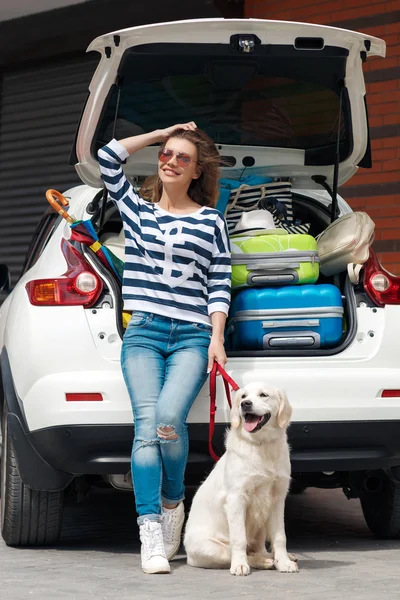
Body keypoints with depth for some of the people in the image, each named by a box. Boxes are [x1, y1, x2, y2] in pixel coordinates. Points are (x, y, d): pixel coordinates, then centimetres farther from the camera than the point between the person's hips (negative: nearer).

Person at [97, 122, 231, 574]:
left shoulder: (210, 220, 12)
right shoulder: (136, 207, 16)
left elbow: (219, 284, 7)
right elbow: (108, 156, 8)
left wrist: (217, 339, -3)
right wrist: (161, 134, 14)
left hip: (192, 336, -1)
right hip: (144, 333, 1)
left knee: (169, 418, -24)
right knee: (147, 426, -17)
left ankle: (173, 503, 3)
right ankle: (151, 535, -19)